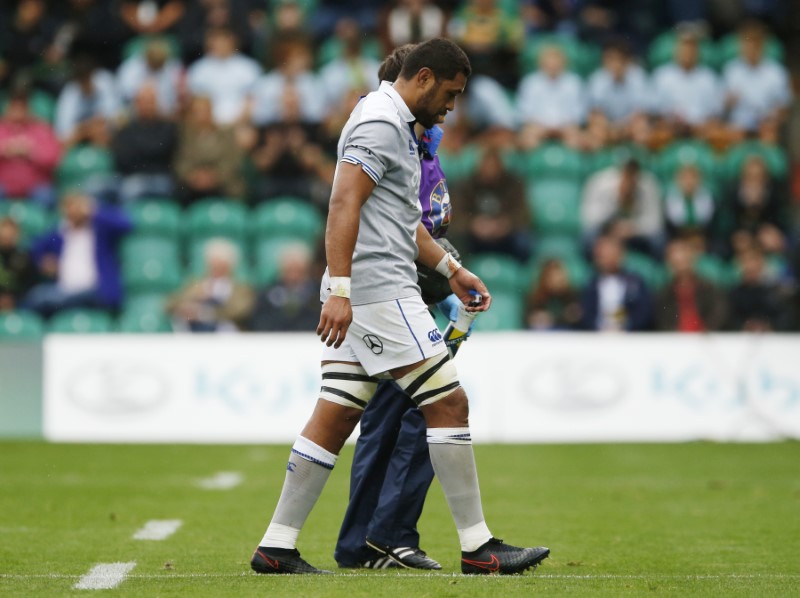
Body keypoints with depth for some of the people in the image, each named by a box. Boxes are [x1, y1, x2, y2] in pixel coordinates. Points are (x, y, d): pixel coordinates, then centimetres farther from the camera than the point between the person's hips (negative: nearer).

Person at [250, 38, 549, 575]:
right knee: (448, 403, -7)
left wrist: (452, 270, 29)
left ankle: (277, 546, 6)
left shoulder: (397, 125, 22)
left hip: (359, 296, 10)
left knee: (335, 419, 7)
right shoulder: (380, 123, -12)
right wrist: (339, 290, -28)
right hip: (377, 287, -10)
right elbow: (344, 204, -22)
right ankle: (478, 546, -4)